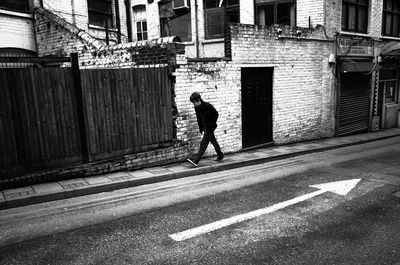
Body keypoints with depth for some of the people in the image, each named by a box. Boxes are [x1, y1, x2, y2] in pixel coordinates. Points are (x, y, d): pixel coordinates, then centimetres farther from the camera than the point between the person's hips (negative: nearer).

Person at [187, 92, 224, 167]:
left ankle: (196, 161, -15)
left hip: (210, 127, -7)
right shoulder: (196, 107, -2)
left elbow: (216, 114, -10)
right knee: (213, 141, 20)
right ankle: (220, 155, 38)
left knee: (204, 143, -11)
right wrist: (201, 128, 9)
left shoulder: (207, 105, -21)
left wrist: (212, 123, -9)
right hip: (205, 126, 8)